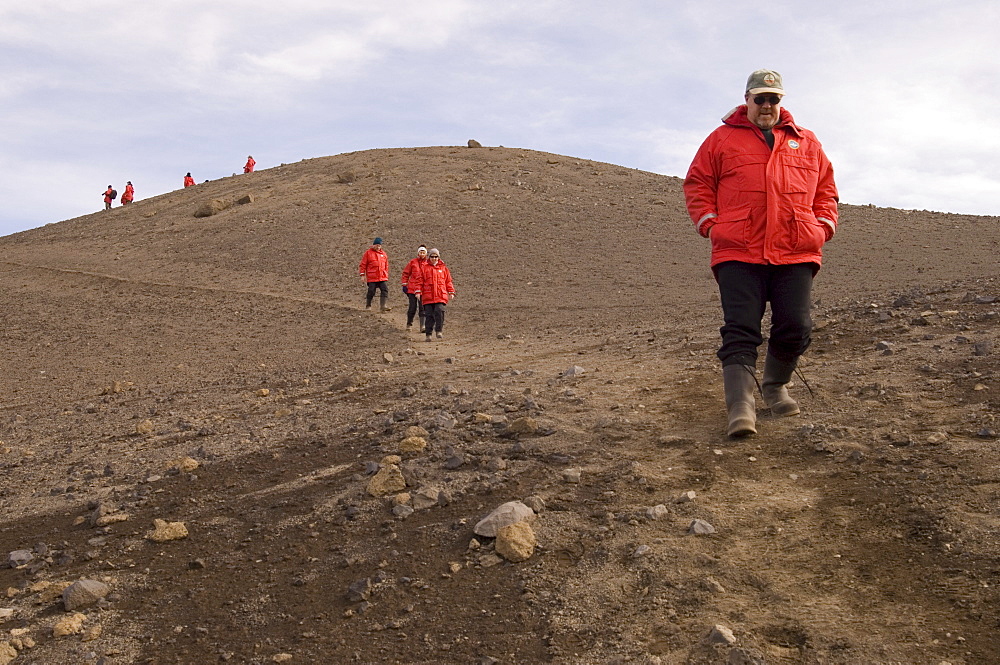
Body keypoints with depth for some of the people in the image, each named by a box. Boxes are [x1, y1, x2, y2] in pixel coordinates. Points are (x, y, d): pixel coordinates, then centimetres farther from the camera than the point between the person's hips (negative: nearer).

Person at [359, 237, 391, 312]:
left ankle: (382, 307, -11)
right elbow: (363, 264, 0)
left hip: (383, 277, 4)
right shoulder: (368, 253, 0)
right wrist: (362, 275, -4)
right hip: (372, 277, -4)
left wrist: (386, 275, 19)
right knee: (371, 292, 1)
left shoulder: (383, 254, 13)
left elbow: (386, 266, 21)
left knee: (385, 290, -9)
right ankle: (368, 306, 21)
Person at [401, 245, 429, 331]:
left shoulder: (428, 263, 4)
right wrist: (404, 284, 3)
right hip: (412, 288, -1)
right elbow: (406, 273, 8)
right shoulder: (413, 262, 1)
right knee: (412, 307, 3)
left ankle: (422, 326, -1)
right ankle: (409, 324, 21)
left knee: (422, 308, -3)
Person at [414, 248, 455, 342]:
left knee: (439, 312, -15)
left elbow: (448, 281, 15)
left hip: (440, 296, 0)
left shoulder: (443, 268, 12)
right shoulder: (424, 268, 9)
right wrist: (418, 292, -2)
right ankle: (428, 334, 9)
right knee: (429, 315, 1)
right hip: (428, 297, 0)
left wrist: (451, 293, 9)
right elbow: (420, 281, 8)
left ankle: (439, 331, -3)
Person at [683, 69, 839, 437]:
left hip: (796, 255, 3)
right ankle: (741, 408, -13)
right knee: (740, 331, -10)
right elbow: (697, 183, 12)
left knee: (795, 328, 1)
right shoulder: (722, 139, 12)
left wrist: (823, 225, 8)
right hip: (738, 255, -2)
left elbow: (825, 188, 24)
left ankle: (775, 386, 27)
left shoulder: (807, 143, 20)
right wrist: (710, 223, -2)